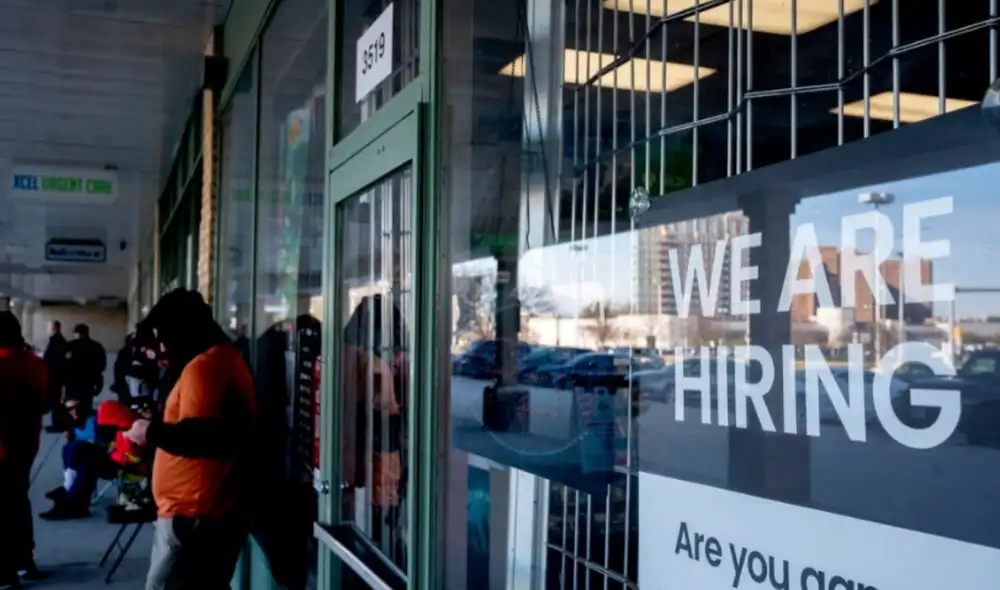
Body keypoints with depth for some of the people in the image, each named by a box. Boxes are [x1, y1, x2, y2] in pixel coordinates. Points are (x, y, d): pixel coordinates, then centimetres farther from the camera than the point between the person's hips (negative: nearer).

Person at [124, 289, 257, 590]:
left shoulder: (204, 366, -16)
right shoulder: (225, 359, 16)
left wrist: (153, 432, -12)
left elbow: (200, 435, -27)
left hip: (194, 514, -10)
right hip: (216, 511, 10)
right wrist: (161, 425, 13)